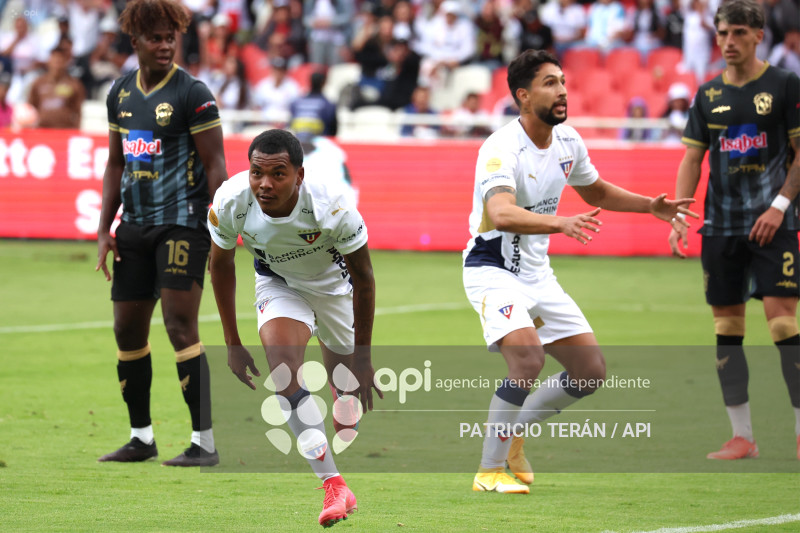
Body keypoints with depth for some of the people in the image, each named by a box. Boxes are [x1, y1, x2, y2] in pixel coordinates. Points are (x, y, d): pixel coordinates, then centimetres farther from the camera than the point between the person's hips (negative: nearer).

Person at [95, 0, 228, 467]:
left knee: (181, 327, -13)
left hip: (182, 225, -7)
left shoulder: (193, 94, -8)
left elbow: (215, 166, -9)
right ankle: (141, 437, 20)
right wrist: (105, 229, 13)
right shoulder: (121, 93, 11)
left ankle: (205, 442, -9)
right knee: (128, 330, 8)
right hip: (135, 229, 7)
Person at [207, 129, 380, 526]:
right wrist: (232, 344, -4)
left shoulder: (332, 207, -35)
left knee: (346, 382, 8)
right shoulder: (231, 202, -29)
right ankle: (333, 485, -24)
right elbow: (221, 264, -7)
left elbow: (363, 278, -18)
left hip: (334, 285, 0)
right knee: (282, 362, -25)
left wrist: (362, 357, -13)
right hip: (277, 283, 0)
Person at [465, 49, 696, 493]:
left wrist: (650, 205, 10)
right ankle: (490, 469, -16)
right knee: (528, 359, -29)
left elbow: (595, 192, 23)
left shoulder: (568, 142, 2)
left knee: (591, 372, 3)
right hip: (492, 270, -8)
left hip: (537, 274, 8)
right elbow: (502, 214, -42)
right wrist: (561, 224, -56)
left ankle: (512, 431, 22)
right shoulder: (502, 149, -23)